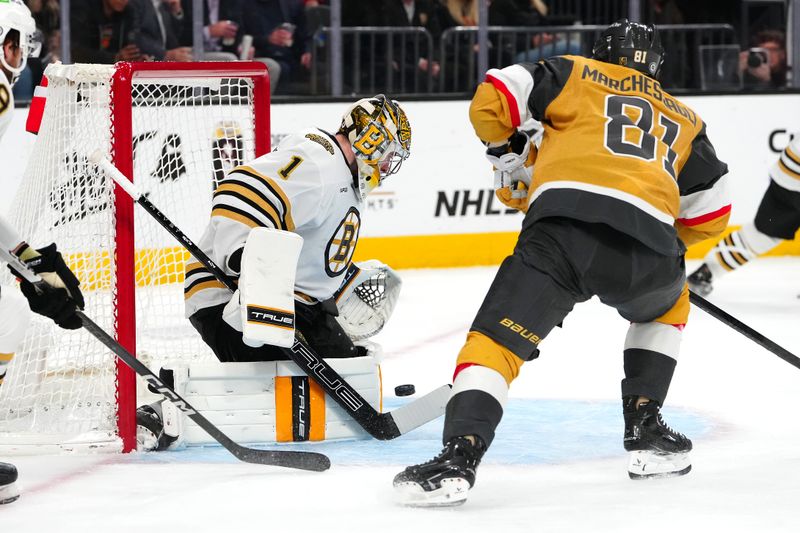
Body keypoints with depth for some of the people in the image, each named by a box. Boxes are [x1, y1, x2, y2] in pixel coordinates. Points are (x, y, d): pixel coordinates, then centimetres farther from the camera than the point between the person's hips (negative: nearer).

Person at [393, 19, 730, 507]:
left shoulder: (575, 74, 25)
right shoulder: (683, 119, 32)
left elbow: (492, 99, 12)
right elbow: (711, 214, 30)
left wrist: (510, 155, 30)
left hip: (564, 226, -3)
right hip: (646, 244, 3)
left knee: (496, 339, -5)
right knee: (667, 305, 36)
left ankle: (459, 456, -28)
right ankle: (645, 429, 27)